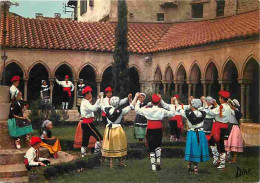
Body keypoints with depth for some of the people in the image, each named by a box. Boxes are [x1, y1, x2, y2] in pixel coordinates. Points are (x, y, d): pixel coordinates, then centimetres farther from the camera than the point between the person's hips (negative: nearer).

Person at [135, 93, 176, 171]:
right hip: (159, 130, 1)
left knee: (151, 148, 5)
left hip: (150, 130, -1)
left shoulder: (147, 110, -7)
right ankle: (158, 162, 11)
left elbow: (137, 109, 5)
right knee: (158, 146, 23)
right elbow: (172, 113, 6)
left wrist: (138, 101, 16)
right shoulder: (162, 111, -5)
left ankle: (153, 167, 4)